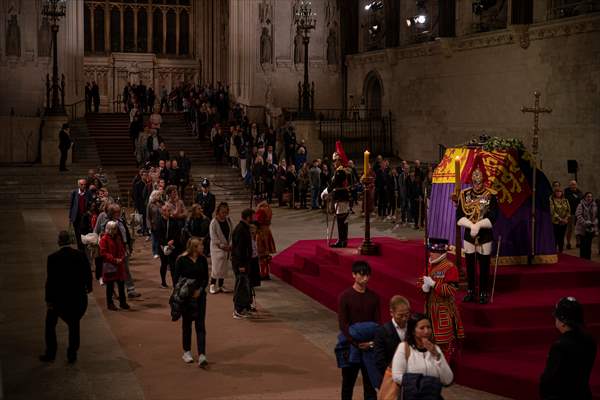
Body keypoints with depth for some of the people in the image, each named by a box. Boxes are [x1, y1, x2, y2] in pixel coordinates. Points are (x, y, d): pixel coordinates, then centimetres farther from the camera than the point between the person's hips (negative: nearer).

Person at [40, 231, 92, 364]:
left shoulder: (53, 258, -13)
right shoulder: (80, 255, -7)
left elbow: (50, 280, -11)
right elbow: (88, 273, 0)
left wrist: (49, 300, -5)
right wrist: (88, 287, 20)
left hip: (58, 298, -2)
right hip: (78, 297, 2)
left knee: (50, 324, 16)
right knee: (74, 324, 15)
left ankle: (50, 353, 18)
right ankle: (72, 354, 16)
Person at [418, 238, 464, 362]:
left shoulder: (450, 268, -15)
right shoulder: (430, 265, 7)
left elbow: (451, 290, -20)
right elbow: (421, 280, 14)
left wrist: (433, 284, -25)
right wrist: (424, 286, -10)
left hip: (444, 309, -7)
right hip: (431, 306, 7)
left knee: (445, 339, 0)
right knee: (431, 336, 15)